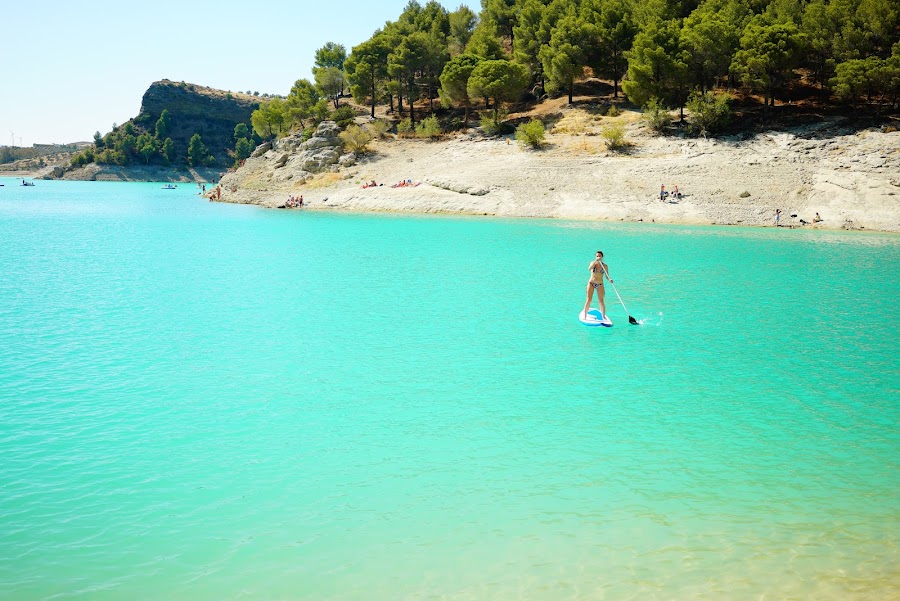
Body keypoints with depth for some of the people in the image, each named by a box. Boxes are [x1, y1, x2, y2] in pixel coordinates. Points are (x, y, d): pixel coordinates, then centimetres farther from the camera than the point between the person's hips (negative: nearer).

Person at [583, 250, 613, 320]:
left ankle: (603, 317, 8)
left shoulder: (605, 266, 0)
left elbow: (607, 277, 2)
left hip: (600, 285, 1)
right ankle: (585, 316, -2)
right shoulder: (593, 263, -1)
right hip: (591, 283, -1)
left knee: (601, 301, -1)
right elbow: (589, 268, -23)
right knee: (589, 300, -7)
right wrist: (596, 261, -31)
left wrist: (610, 279, -20)